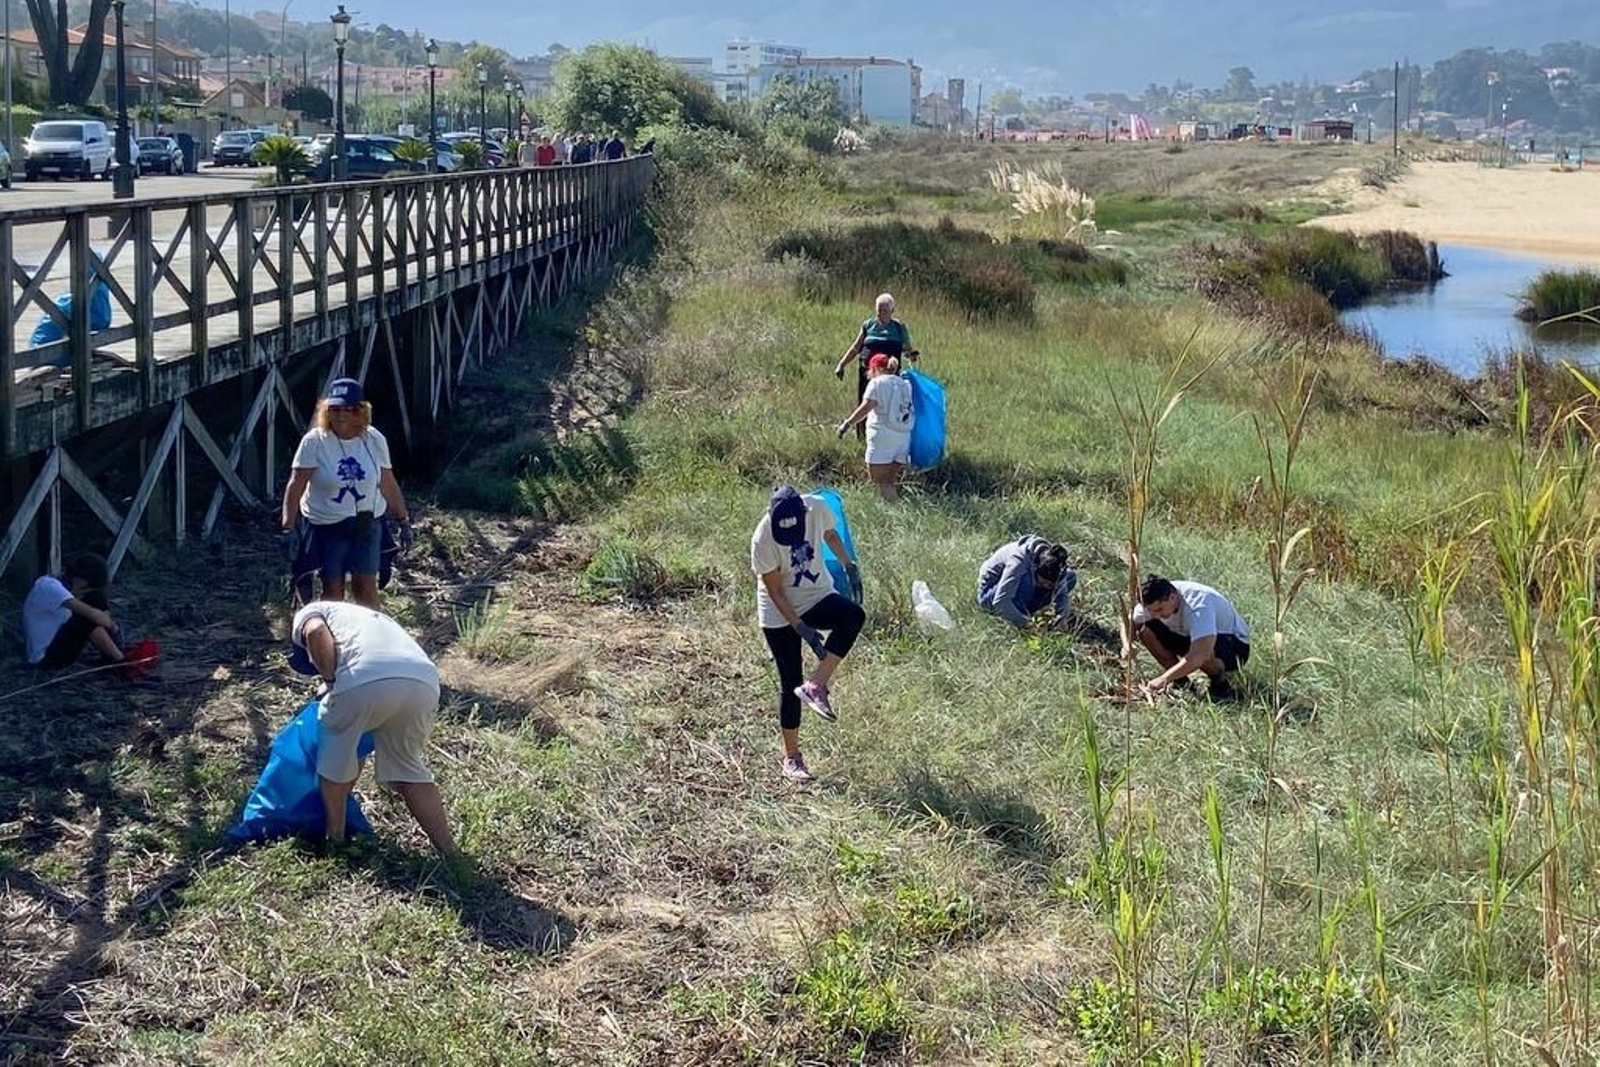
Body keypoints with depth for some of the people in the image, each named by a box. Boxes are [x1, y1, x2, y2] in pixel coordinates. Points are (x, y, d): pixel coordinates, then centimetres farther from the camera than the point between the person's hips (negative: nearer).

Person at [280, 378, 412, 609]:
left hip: (367, 524, 2)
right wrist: (288, 528, -20)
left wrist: (403, 521, 8)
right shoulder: (314, 442, -13)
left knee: (366, 587, 0)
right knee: (332, 590, 4)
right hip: (325, 527, -2)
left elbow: (388, 485, 5)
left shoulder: (374, 440, -4)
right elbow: (296, 486, -14)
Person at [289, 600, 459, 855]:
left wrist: (330, 679, 11)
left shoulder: (308, 613, 28)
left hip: (365, 677, -5)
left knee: (336, 746, 24)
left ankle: (335, 835, 34)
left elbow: (316, 633, 1)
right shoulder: (370, 617, 45)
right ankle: (449, 851, 24)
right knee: (407, 764, 25)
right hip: (424, 681, 5)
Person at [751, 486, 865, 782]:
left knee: (853, 615, -29)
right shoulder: (763, 539, -27)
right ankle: (791, 757, 16)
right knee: (790, 683, 1)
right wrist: (802, 629, -23)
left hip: (817, 597, 4)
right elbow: (775, 592, -19)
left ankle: (815, 686, -21)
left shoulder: (817, 508, -17)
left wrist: (849, 565, 5)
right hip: (780, 614, -3)